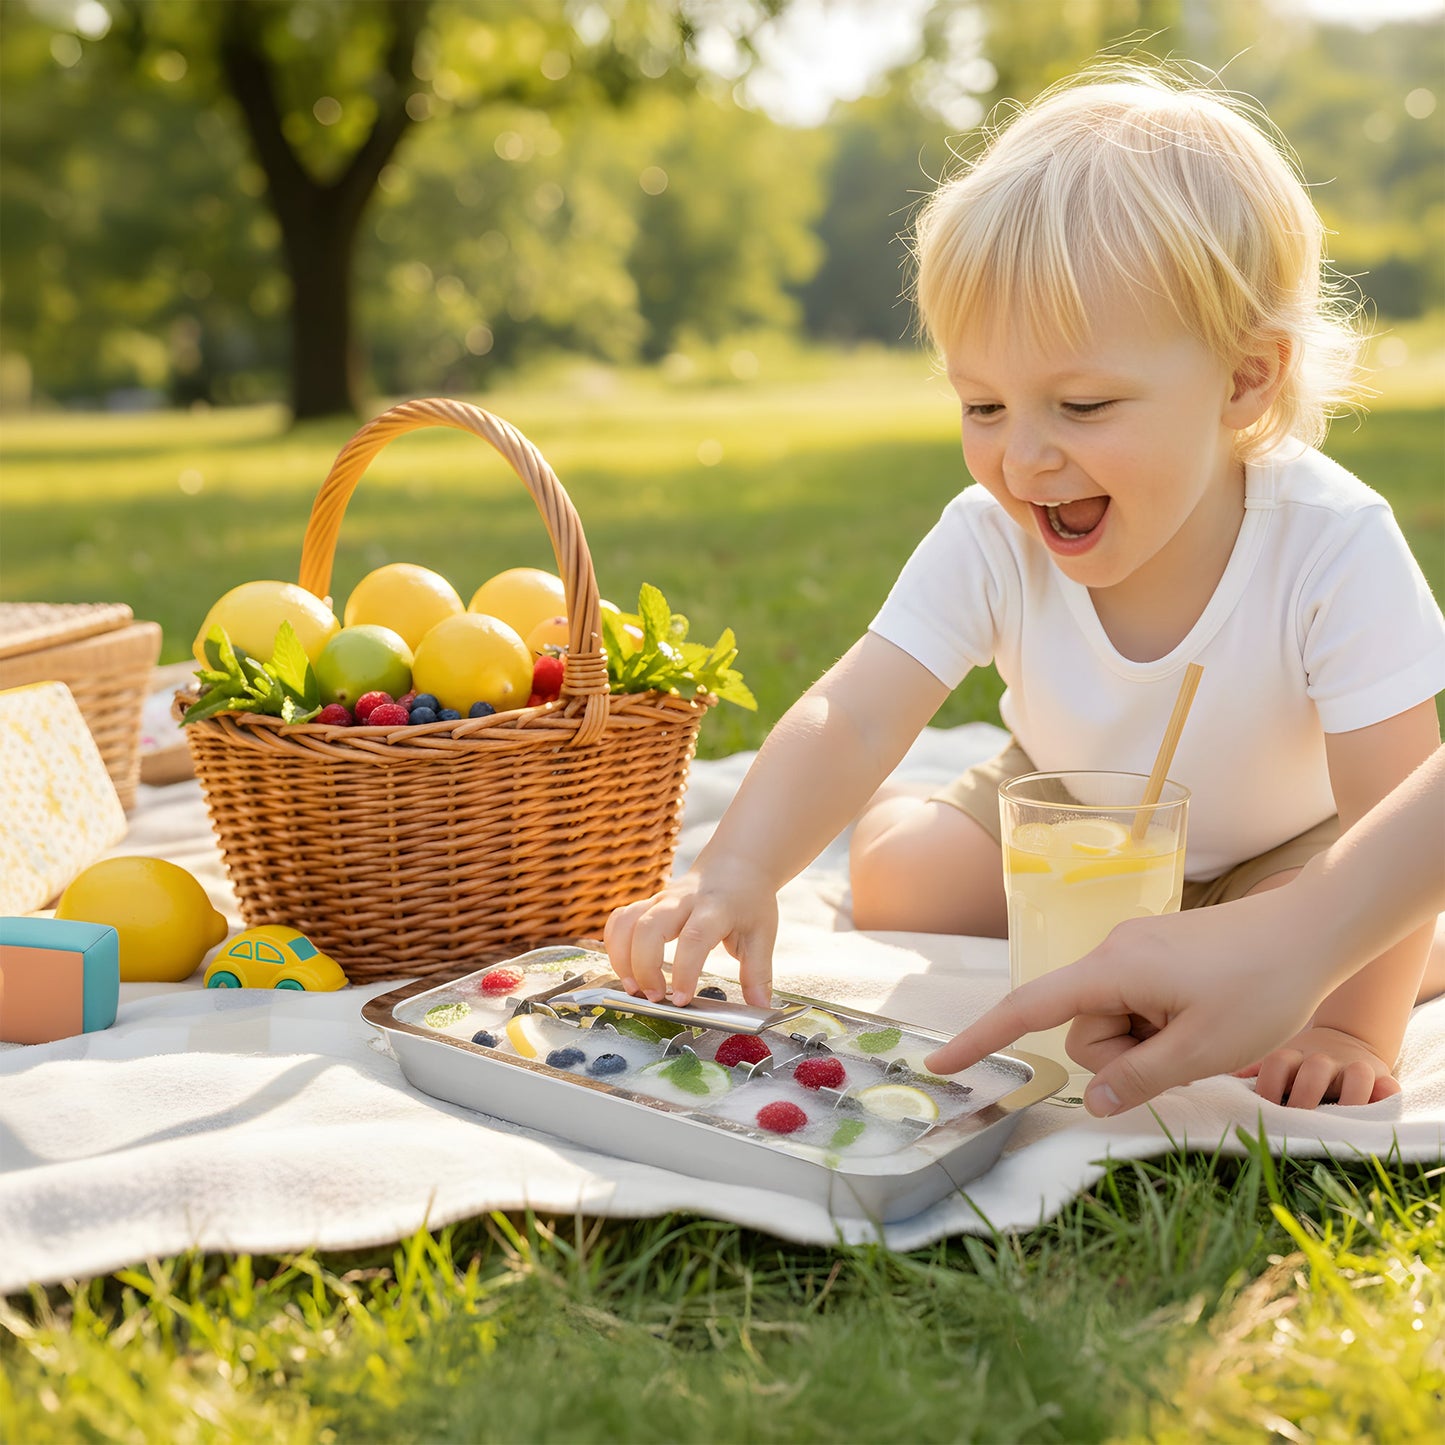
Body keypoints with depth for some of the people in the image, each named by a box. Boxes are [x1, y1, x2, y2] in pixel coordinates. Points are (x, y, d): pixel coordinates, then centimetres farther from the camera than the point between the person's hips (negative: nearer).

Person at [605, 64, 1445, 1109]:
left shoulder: (1333, 547, -36)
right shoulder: (988, 540, -28)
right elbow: (853, 721, -36)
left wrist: (1354, 1028, -38)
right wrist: (733, 878, -52)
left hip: (1282, 846, -1)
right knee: (896, 878, -17)